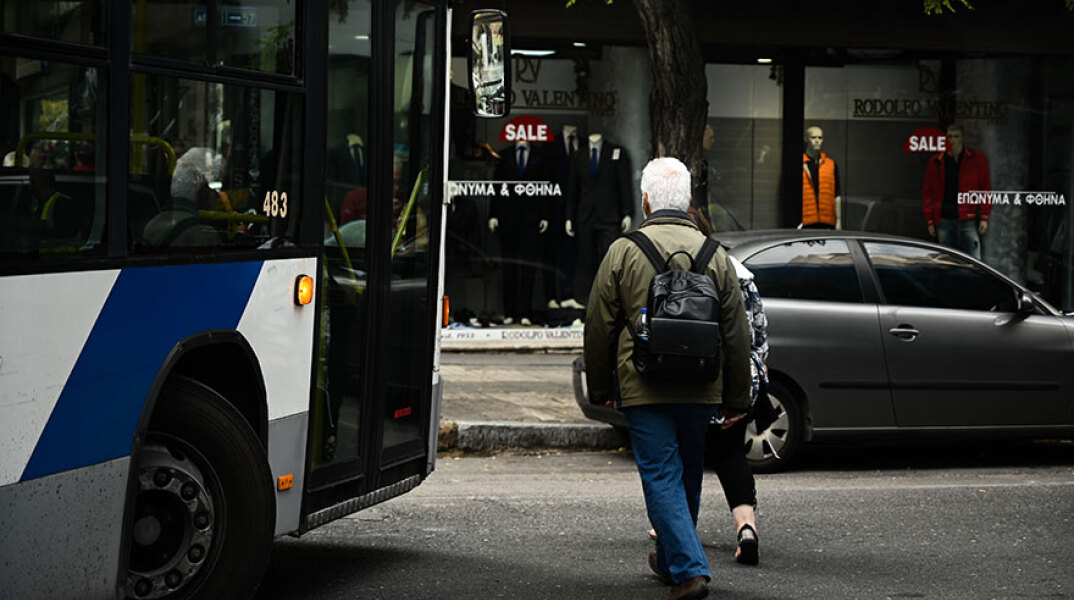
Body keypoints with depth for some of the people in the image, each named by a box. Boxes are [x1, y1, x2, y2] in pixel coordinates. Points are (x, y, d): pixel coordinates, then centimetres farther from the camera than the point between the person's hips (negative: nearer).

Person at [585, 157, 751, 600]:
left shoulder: (623, 251, -2)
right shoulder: (714, 254, 5)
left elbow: (599, 327, 1)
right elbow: (737, 335, 7)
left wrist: (600, 389, 11)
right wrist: (736, 400, 14)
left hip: (644, 390, -3)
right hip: (702, 391, 4)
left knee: (662, 477, -2)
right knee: (687, 476, 19)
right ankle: (671, 560, 34)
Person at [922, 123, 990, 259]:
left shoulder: (977, 159, 4)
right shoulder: (936, 162, 10)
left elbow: (986, 189, 3)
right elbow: (928, 193, 12)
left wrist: (984, 217, -4)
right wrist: (930, 220, 6)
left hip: (968, 218, -3)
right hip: (943, 220, 3)